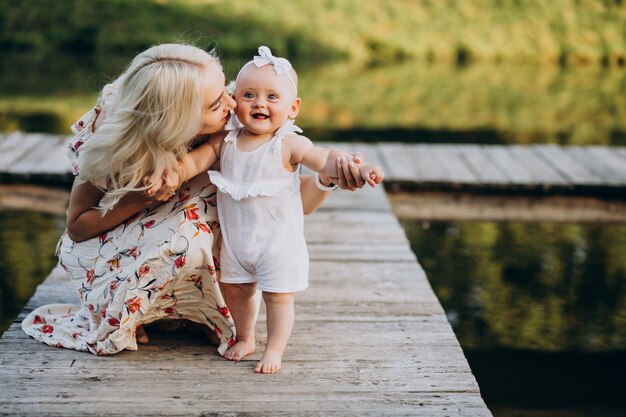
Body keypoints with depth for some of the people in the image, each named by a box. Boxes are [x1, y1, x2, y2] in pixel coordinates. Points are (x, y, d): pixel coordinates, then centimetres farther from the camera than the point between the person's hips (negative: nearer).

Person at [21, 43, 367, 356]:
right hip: (102, 249, -4)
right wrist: (145, 198, -36)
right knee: (188, 236, -33)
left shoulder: (222, 134, -23)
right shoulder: (110, 138, -31)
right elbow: (76, 226, -20)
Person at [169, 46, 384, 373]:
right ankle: (245, 338, 40)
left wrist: (358, 169, -37)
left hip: (277, 239, -4)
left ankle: (275, 348, 21)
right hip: (235, 238, 5)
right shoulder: (225, 141, -2)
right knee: (236, 290, 18)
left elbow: (325, 160, -22)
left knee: (278, 296, 3)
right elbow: (194, 161, -1)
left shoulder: (289, 145, -15)